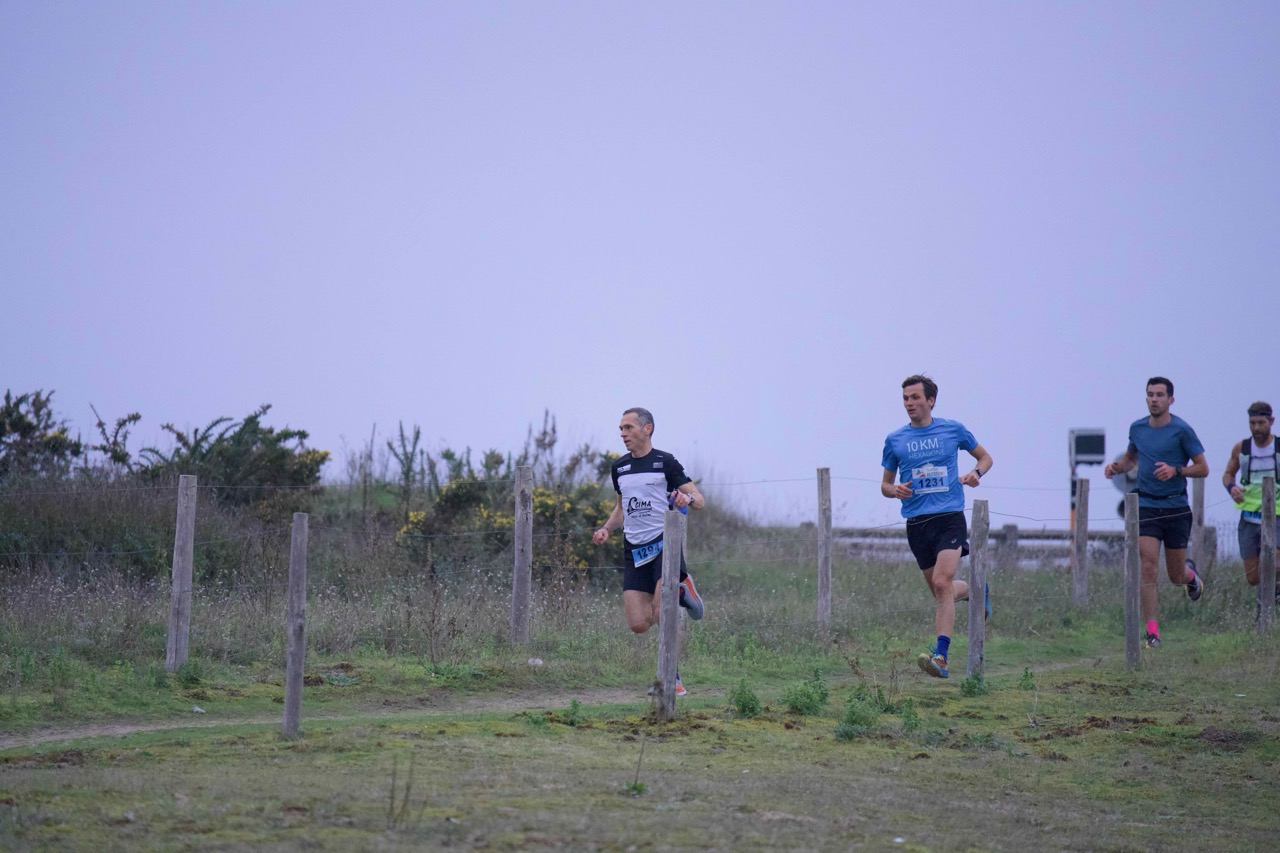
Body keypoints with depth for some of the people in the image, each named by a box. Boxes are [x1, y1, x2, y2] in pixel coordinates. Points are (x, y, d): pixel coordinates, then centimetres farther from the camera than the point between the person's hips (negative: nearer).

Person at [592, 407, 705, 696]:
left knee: (660, 615, -22)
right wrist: (607, 529, 11)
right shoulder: (619, 467, 15)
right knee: (638, 624, -2)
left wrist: (687, 498, -26)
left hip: (664, 543, -5)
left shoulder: (664, 462, -1)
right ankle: (679, 592, 22)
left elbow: (700, 500, -2)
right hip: (634, 550, 6)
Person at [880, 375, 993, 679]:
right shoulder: (895, 440, 7)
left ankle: (941, 656, -23)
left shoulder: (953, 429, 4)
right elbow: (885, 485, 15)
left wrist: (976, 473, -4)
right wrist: (895, 490, -8)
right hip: (916, 523, 3)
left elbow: (985, 457, 18)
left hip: (950, 517, -3)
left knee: (942, 583, -21)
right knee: (941, 591, 11)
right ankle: (978, 592, 44)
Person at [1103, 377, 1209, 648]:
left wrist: (1176, 470, -21)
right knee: (1148, 569, -11)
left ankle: (1191, 574, 46)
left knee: (1176, 576, 8)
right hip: (1146, 507, 2)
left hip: (1176, 509, -2)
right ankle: (1152, 633, -7)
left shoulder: (1182, 430, -8)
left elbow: (1203, 468, -5)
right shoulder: (1137, 428, 6)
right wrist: (1116, 466, 3)